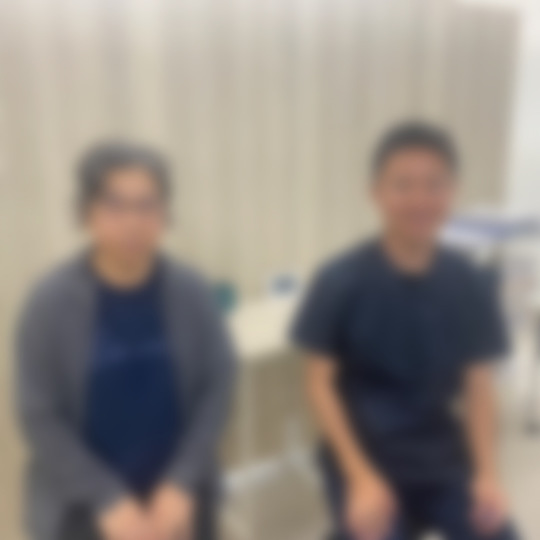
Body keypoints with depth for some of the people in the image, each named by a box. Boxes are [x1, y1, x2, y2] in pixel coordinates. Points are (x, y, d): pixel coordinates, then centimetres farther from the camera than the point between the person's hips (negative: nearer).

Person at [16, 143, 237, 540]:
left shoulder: (191, 292, -11)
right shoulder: (52, 302, -16)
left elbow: (218, 386, -5)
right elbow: (39, 416, -12)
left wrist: (182, 484, -12)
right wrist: (108, 501, -16)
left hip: (178, 498, 2)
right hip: (84, 508, -2)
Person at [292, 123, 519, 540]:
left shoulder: (467, 285, -3)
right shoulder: (342, 281, -13)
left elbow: (478, 383, 1)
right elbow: (321, 384, -9)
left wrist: (487, 473, -10)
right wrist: (361, 478, -16)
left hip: (445, 458, 3)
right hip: (365, 454, -3)